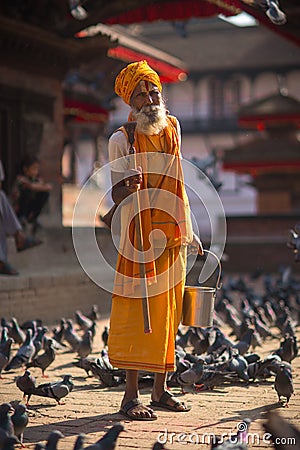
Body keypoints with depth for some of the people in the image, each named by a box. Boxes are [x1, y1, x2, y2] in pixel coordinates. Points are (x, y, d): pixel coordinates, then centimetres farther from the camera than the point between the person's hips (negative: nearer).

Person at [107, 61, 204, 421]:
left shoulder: (172, 128, 11)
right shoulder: (121, 140, -5)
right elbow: (115, 195, -10)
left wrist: (189, 232, 19)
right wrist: (129, 185, -33)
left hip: (173, 236, 5)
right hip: (139, 236, -5)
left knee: (168, 313, 7)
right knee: (137, 313, -7)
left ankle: (160, 389, 15)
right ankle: (131, 395, -3)